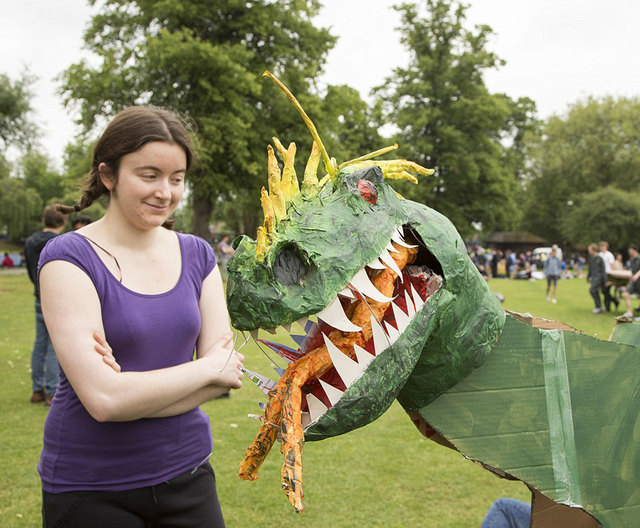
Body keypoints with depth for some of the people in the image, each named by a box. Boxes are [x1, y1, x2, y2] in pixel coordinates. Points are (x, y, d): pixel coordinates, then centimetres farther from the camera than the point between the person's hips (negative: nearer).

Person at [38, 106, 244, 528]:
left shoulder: (198, 255, 2)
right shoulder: (69, 258, -12)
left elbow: (228, 374, -4)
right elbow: (103, 398, -21)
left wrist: (136, 390, -18)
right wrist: (209, 368, -12)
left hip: (187, 473, 4)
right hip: (91, 488, -4)